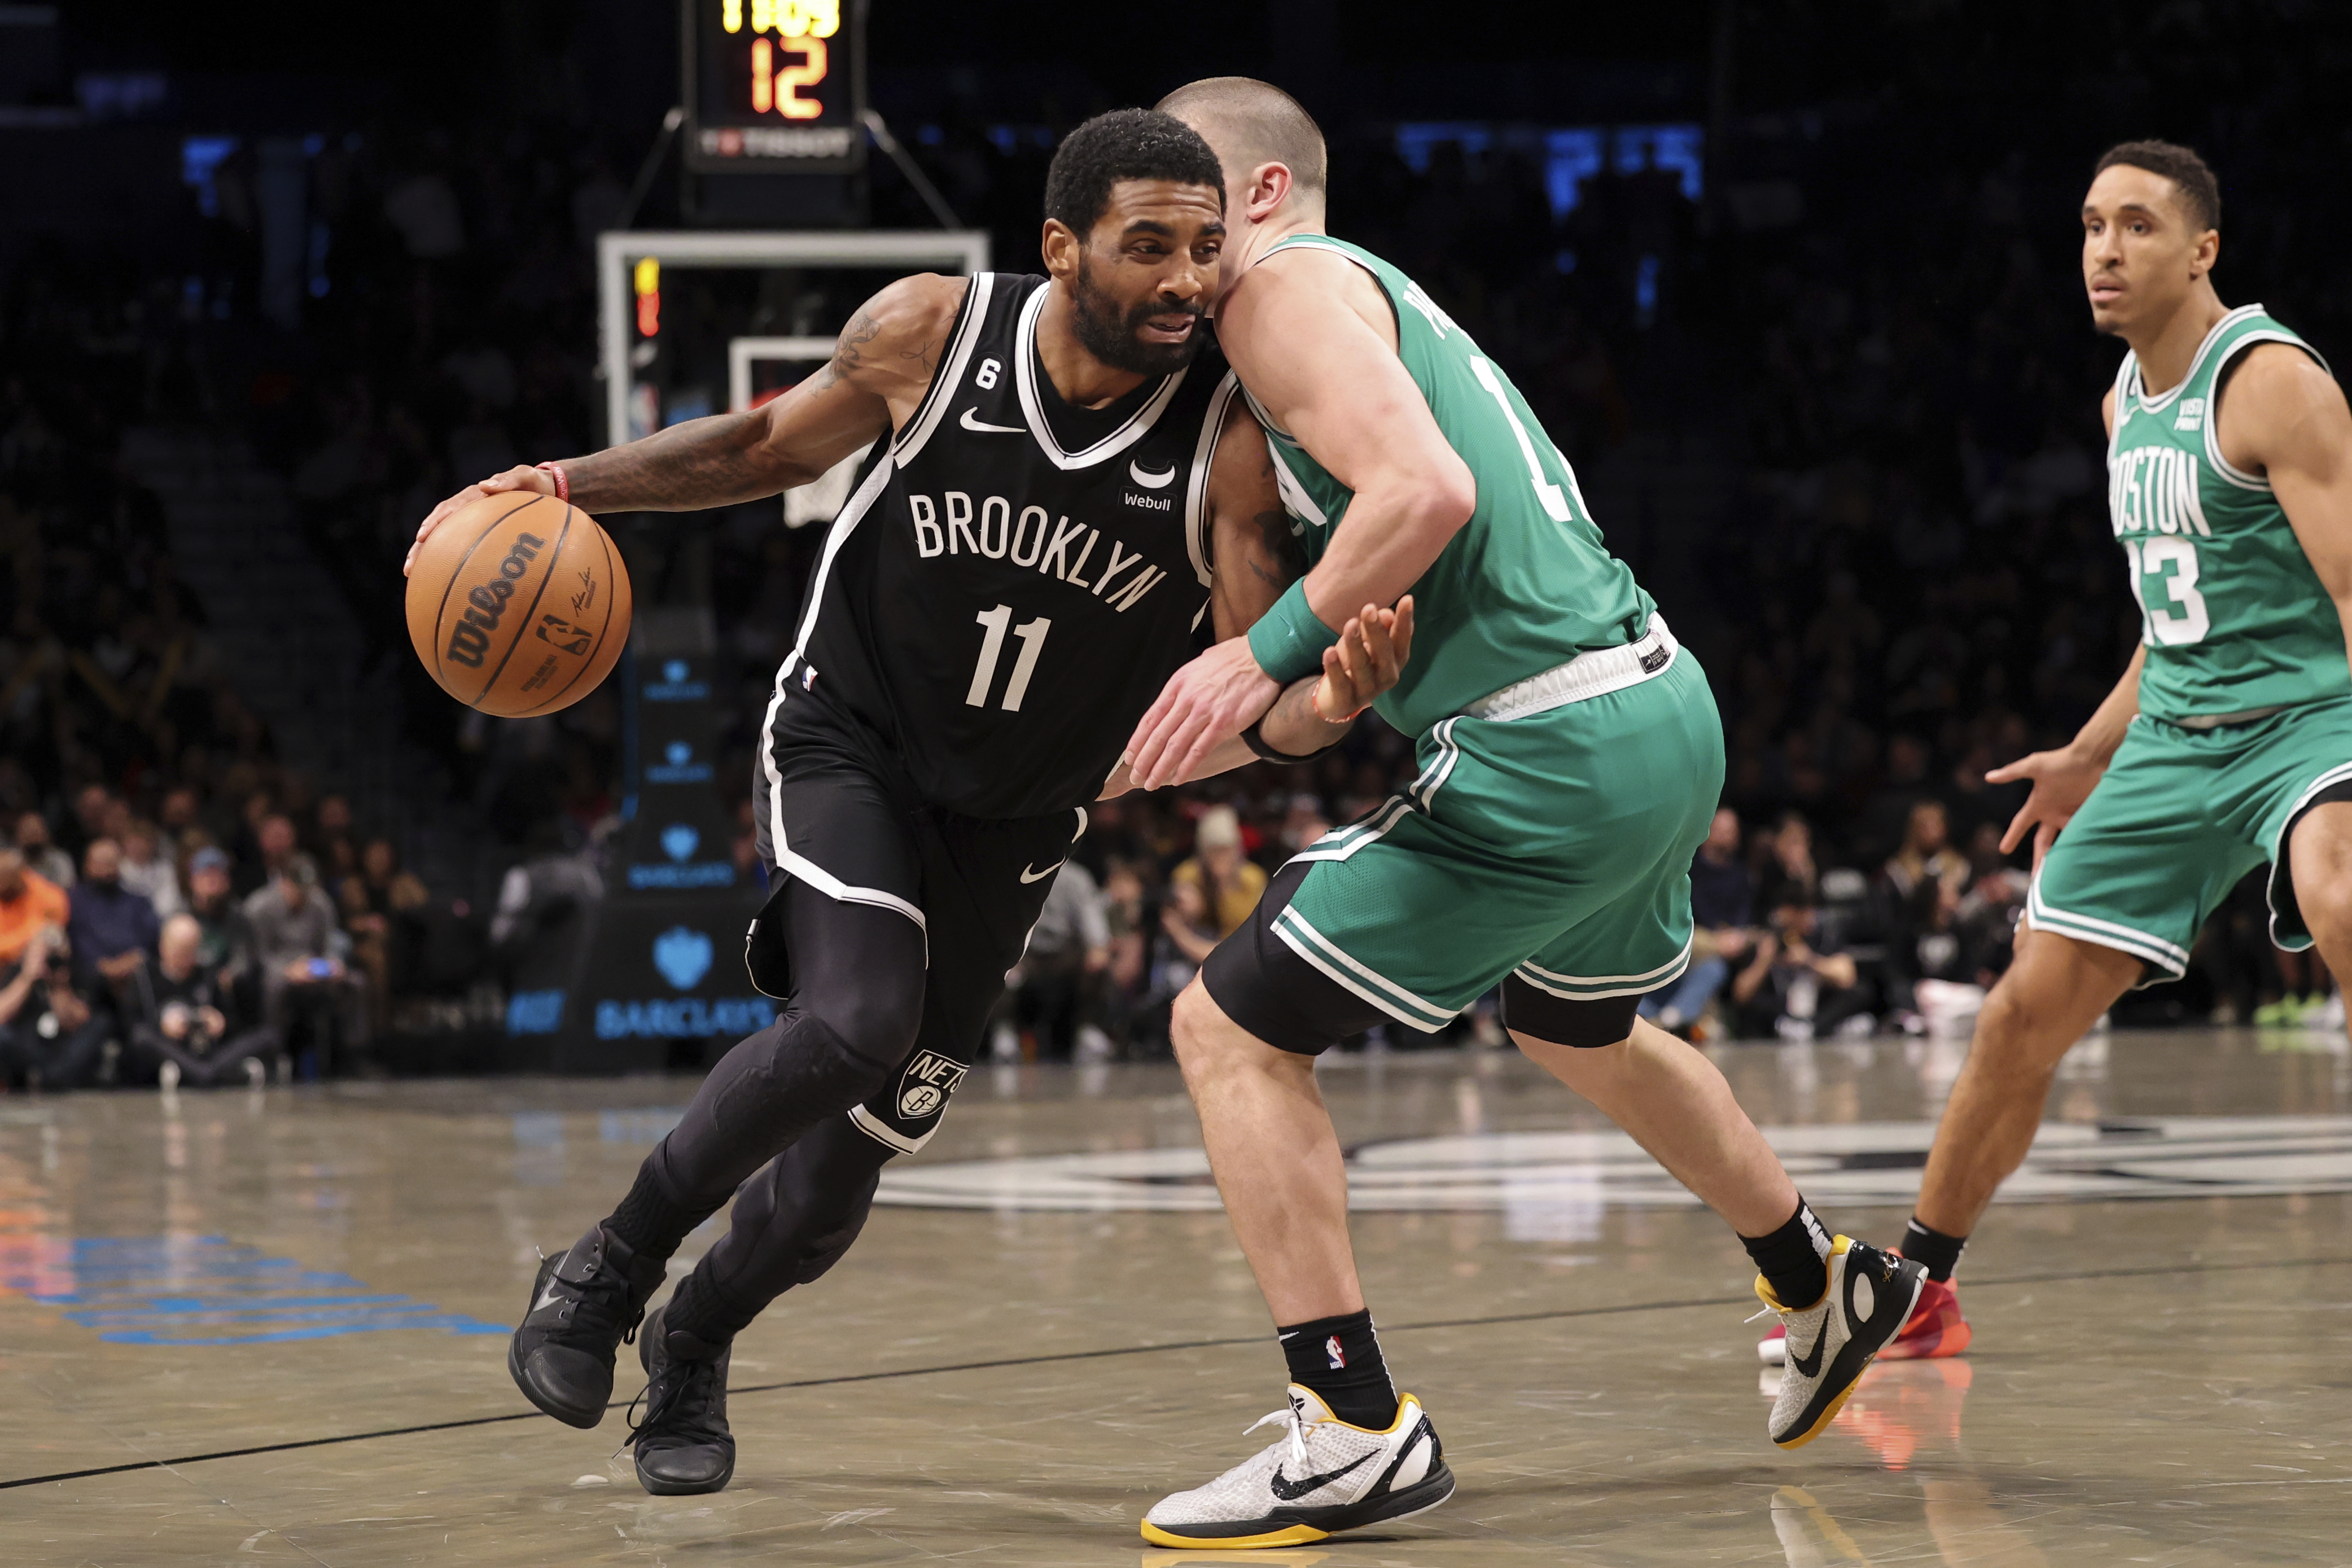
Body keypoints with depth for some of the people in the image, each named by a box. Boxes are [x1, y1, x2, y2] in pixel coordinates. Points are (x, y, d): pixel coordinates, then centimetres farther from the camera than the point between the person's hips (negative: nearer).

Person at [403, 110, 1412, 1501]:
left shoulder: (1229, 443, -22)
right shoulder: (929, 335, -19)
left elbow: (1257, 702, -21)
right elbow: (772, 447, 1)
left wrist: (1329, 704, -44)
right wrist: (572, 485, -8)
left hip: (1014, 815, 2)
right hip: (851, 741, -2)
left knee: (844, 1165, 4)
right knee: (853, 1022, -29)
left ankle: (695, 1341, 37)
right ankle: (608, 1270, -6)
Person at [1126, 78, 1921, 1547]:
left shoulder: (1286, 285, -8)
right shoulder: (1371, 291, 21)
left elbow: (1425, 489, -23)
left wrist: (1267, 655, -19)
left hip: (1549, 752, -10)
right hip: (1667, 708, 10)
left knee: (1233, 1030, -5)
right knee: (1580, 1033, 36)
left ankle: (1356, 1431, -7)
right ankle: (1829, 1286, 52)